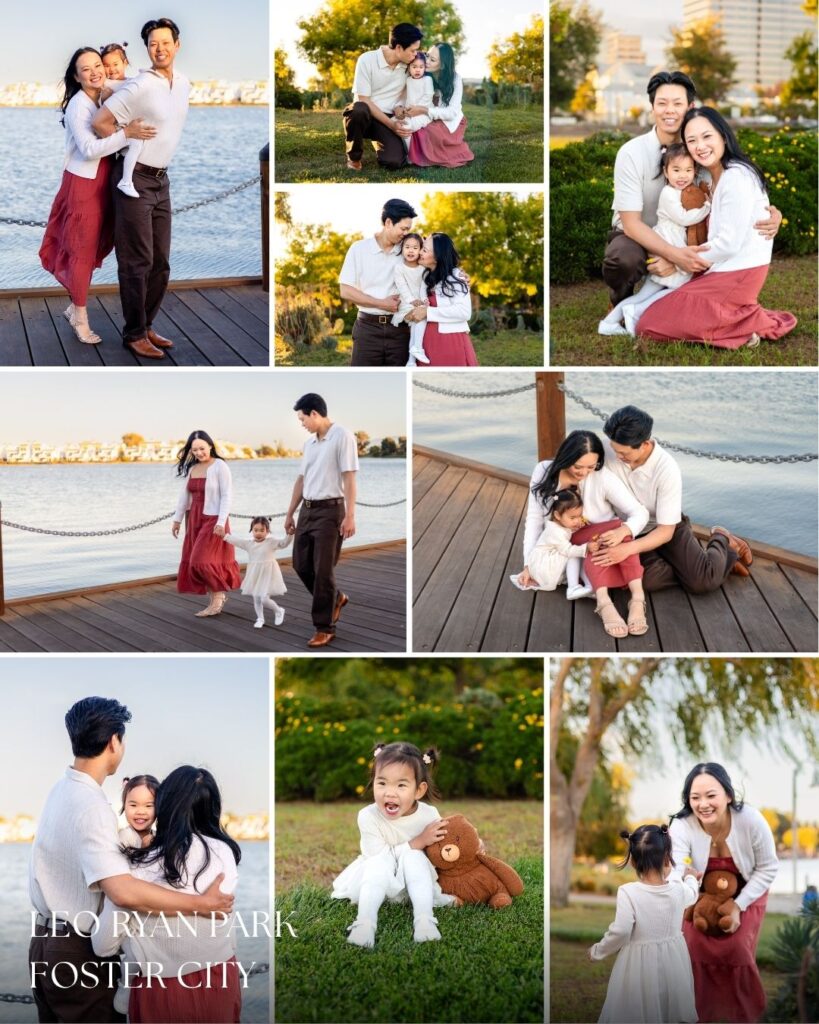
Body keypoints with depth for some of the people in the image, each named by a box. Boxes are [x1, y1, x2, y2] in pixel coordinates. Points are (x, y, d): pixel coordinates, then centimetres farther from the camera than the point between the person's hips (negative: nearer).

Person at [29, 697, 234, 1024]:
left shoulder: (61, 789, 4)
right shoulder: (91, 806, -24)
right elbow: (124, 892, -35)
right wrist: (202, 904, -29)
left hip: (46, 940, 9)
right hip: (80, 952, -8)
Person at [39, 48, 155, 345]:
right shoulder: (77, 107, -17)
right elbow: (89, 149, -24)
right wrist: (126, 134, -30)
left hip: (104, 182, 7)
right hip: (83, 184, -7)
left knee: (96, 247, 14)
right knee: (83, 251, 2)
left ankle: (75, 307, 29)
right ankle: (80, 318, 13)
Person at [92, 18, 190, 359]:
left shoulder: (184, 84, 6)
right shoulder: (141, 86, -18)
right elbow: (100, 122, -19)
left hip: (161, 179, 7)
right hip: (135, 178, -7)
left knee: (160, 261, 11)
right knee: (137, 261, -3)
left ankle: (147, 325, 24)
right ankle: (134, 334, 6)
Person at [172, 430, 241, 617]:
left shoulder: (220, 466, -11)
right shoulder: (191, 468, 8)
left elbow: (227, 496, -13)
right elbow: (184, 495, 13)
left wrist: (221, 522, -20)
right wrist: (177, 519, 10)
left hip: (213, 519, -7)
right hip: (194, 520, 7)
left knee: (203, 561, -13)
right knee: (196, 562, 6)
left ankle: (218, 595, 3)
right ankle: (214, 601, 15)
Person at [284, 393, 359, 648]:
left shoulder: (342, 436, -11)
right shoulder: (309, 442, 14)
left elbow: (349, 477, -15)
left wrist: (350, 515, -20)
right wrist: (290, 513, 20)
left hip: (330, 511, -8)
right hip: (307, 510, 8)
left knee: (323, 571, -6)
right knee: (301, 565, 10)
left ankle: (325, 628, 2)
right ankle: (335, 598, 32)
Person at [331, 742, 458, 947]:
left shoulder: (430, 816, -16)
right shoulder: (368, 817, -22)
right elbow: (379, 855, -25)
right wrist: (418, 842, -27)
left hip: (414, 881, 1)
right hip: (377, 881, -1)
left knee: (413, 858, -29)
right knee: (379, 864, -32)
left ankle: (424, 919, -39)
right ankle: (365, 921, -44)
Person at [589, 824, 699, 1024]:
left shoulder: (628, 892, -21)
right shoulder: (678, 889, -8)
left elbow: (620, 932, -25)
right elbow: (692, 895, 17)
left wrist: (597, 951, -7)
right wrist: (690, 877, 40)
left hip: (639, 963, -3)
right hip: (673, 960, 3)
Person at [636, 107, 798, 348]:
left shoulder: (736, 177, -18)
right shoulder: (712, 176, 13)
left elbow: (729, 244, -20)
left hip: (738, 274, -10)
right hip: (722, 270, 10)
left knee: (650, 325, -10)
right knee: (652, 311, 21)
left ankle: (753, 323, -9)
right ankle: (743, 319, 8)